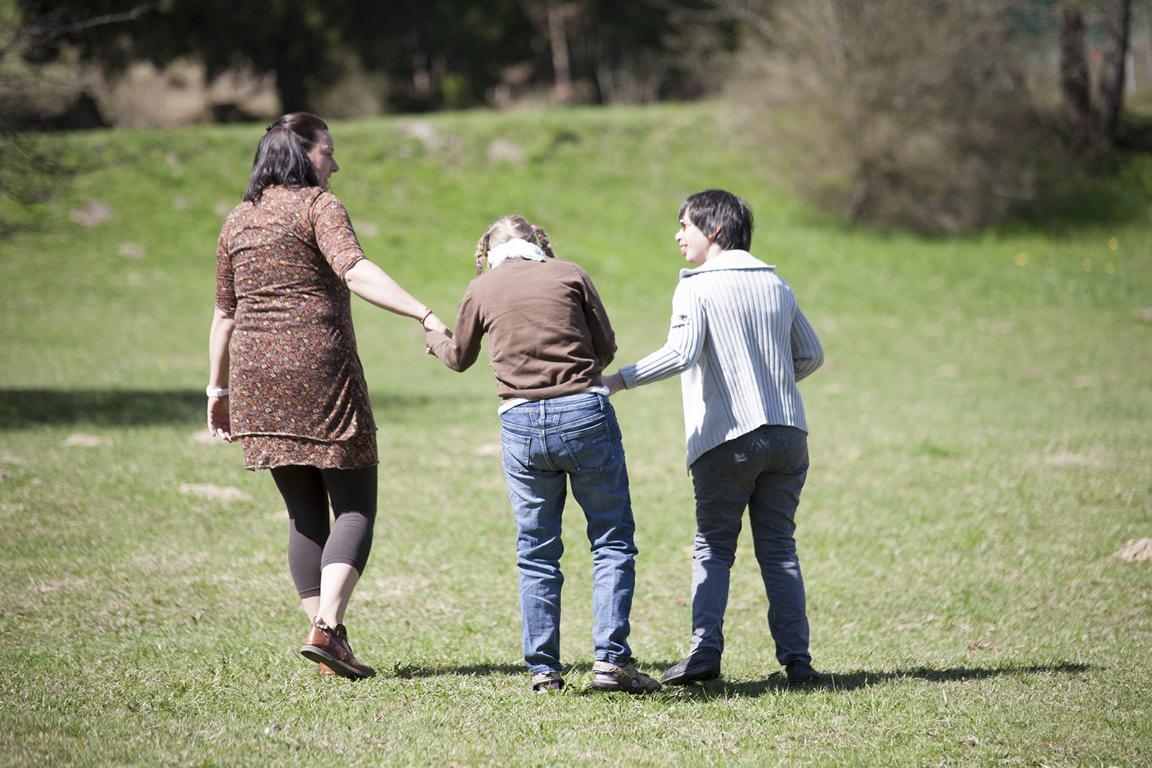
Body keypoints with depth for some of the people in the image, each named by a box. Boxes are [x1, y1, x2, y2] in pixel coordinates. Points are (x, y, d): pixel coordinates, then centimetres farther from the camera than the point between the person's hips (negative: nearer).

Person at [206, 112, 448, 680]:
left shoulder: (238, 221, 15)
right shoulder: (318, 206, -4)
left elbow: (225, 314, 18)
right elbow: (357, 274, -21)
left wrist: (218, 388, 24)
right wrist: (425, 315, -29)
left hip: (256, 377, 6)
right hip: (319, 370, -6)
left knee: (304, 513, 12)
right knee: (355, 506, 1)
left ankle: (326, 638, 8)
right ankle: (325, 628, -16)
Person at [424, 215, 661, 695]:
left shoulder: (482, 290, 9)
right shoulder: (570, 276, 6)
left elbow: (459, 358, 24)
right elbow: (606, 348, 9)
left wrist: (433, 337, 47)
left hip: (522, 422, 1)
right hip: (586, 413, -1)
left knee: (536, 552, 11)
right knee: (612, 540, 5)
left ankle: (543, 669, 9)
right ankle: (611, 659, -6)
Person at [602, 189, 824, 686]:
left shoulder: (696, 288, -6)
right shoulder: (776, 285, 13)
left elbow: (681, 352, -21)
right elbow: (811, 354, 19)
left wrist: (619, 380, -20)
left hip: (727, 439, -5)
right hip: (787, 434, 5)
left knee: (713, 548, 4)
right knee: (779, 548, 9)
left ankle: (705, 651, -8)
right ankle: (796, 658, 3)